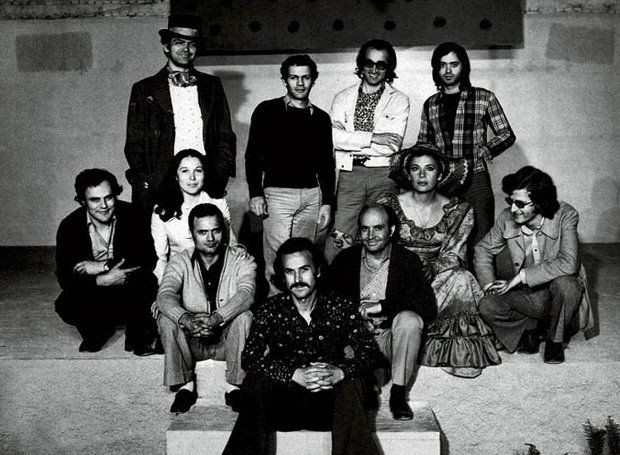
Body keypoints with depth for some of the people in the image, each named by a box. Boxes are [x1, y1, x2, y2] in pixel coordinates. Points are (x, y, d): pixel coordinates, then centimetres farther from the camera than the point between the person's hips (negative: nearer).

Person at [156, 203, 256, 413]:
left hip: (228, 339, -1)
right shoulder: (181, 261, -2)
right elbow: (165, 295, -19)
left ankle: (234, 386, -16)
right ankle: (185, 385, -12)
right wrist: (185, 320, -41)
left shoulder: (240, 258, -6)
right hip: (192, 342, 1)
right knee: (166, 319, -23)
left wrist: (217, 318, -42)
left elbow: (246, 293, -24)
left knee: (244, 316, -29)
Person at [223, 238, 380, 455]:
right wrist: (295, 374, -30)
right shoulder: (270, 310, -2)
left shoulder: (341, 308, 0)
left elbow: (370, 353, -8)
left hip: (329, 403, 0)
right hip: (283, 404, 0)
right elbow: (249, 357, -15)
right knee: (256, 381, -27)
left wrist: (339, 372, -29)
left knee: (353, 383, -28)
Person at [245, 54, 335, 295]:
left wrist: (327, 202, 8)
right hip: (277, 193, -3)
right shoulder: (267, 111, 5)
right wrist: (255, 193, -9)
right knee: (277, 259, -10)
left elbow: (327, 163, 16)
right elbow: (252, 155, 2)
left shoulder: (320, 118, 14)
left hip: (311, 195, 3)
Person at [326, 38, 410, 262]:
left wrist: (349, 141, -5)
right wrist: (372, 138, -10)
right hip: (349, 175, 1)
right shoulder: (343, 98, 14)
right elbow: (333, 136, -3)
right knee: (337, 240, -6)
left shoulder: (399, 100, 9)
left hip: (383, 176, -1)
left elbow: (392, 145, -6)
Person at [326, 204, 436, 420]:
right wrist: (357, 309, -17)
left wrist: (382, 307, -16)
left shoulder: (408, 260, 4)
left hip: (389, 338, 0)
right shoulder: (345, 259, 9)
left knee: (408, 319, -31)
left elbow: (428, 306, -9)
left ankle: (398, 394, -18)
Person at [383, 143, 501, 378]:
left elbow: (451, 257, -6)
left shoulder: (459, 211, 2)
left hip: (438, 277, 2)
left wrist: (426, 274, -26)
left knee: (462, 279, -30)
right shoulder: (390, 205, -1)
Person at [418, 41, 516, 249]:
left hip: (475, 180, -2)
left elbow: (507, 135, 6)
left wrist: (477, 155, -7)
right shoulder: (430, 104, 15)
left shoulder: (483, 98, 6)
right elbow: (422, 144, 21)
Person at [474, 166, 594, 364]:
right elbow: (483, 249, 7)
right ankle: (529, 326, 7)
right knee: (487, 307, -24)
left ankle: (555, 339, -8)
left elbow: (568, 264, -33)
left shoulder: (565, 215, -20)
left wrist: (521, 276, -28)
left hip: (561, 292, -2)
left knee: (564, 283, -38)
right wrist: (488, 283, -10)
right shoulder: (507, 218, -10)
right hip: (528, 295, 3)